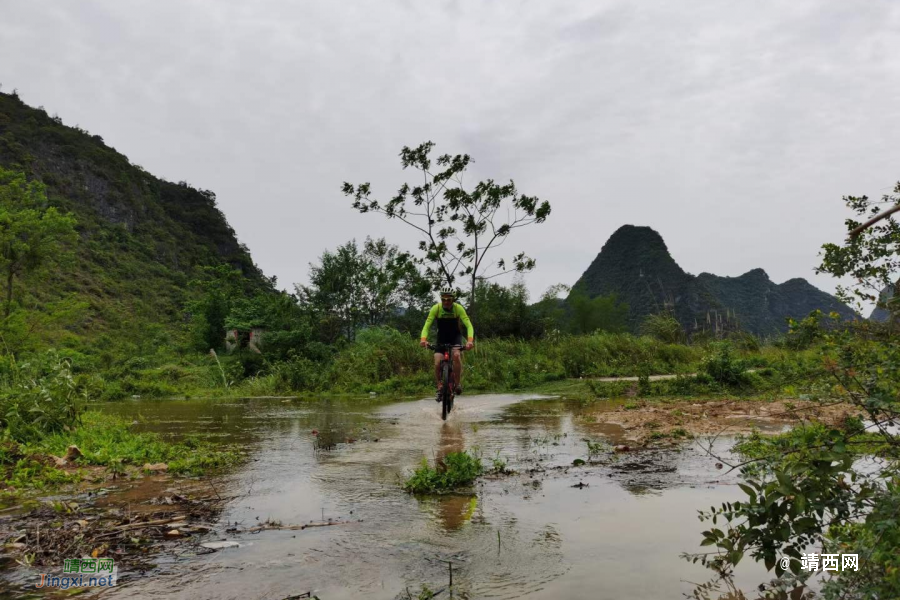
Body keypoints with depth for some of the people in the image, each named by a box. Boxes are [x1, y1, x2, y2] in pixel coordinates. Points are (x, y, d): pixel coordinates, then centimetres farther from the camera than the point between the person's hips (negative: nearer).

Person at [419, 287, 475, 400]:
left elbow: (469, 325, -31)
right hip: (442, 336, 1)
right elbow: (427, 325, -28)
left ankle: (457, 384, -12)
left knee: (456, 355, -29)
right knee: (437, 363, -15)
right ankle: (439, 388, 5)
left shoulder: (458, 308, -24)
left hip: (455, 336, -1)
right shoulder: (436, 308, -22)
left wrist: (470, 340, -49)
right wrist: (423, 339, -47)